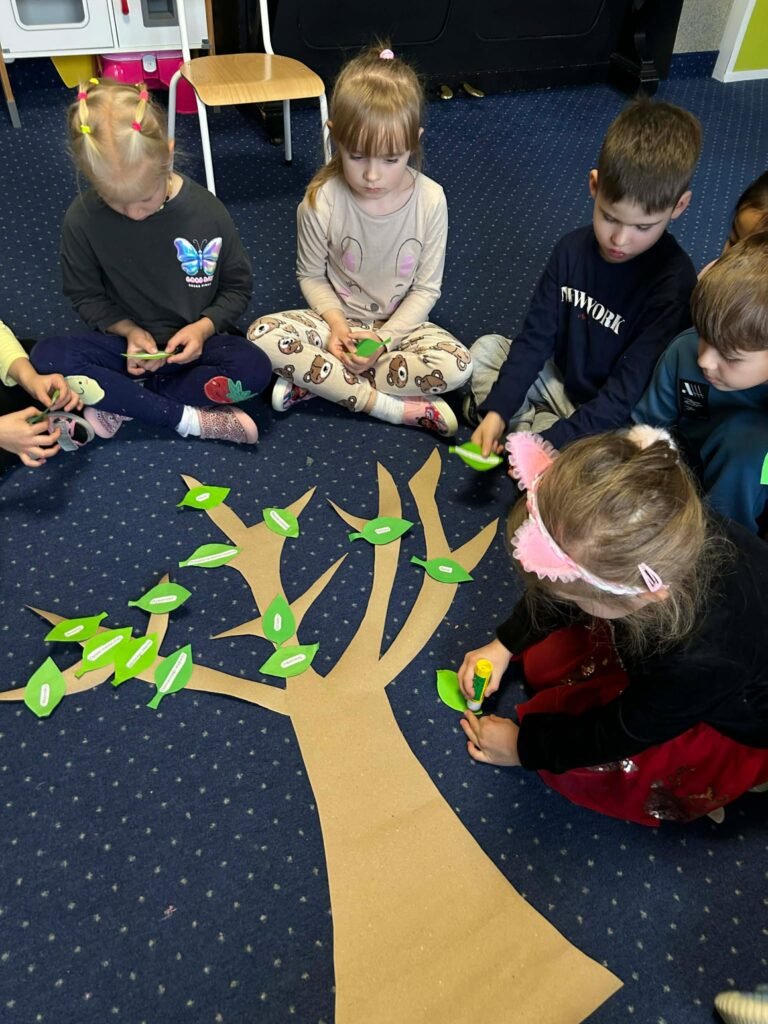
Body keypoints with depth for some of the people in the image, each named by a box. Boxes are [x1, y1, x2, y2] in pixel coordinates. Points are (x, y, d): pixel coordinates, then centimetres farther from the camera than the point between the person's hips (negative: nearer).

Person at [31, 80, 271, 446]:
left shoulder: (206, 211, -14)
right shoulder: (82, 218, -12)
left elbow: (237, 287, -1)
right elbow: (85, 294, 2)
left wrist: (204, 327, -19)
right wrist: (128, 330, -15)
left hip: (192, 342, -1)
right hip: (127, 342, 1)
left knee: (254, 369, -29)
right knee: (46, 356, -25)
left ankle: (121, 402, -19)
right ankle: (189, 418, -23)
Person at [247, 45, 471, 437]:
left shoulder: (430, 200, -15)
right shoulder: (321, 201, -15)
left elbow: (426, 287, -7)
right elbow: (311, 275, -1)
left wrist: (384, 339, -19)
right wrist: (335, 321, -20)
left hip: (399, 322, 0)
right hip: (338, 319, 0)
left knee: (456, 366, -29)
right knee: (262, 336, -27)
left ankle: (316, 381, -20)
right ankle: (397, 406, -25)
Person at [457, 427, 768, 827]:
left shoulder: (702, 661, -46)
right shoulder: (666, 534, -32)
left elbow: (617, 732, -24)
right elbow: (563, 588, -8)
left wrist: (523, 746, -10)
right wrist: (504, 644, -4)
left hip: (734, 726, -5)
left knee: (577, 769, -15)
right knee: (541, 663, -1)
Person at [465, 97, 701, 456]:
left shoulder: (675, 285, -24)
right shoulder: (573, 249, -9)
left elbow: (626, 396, -26)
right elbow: (535, 338, -8)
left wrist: (548, 442, -34)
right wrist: (496, 411, -21)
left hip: (611, 421, -5)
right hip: (560, 380, 5)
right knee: (486, 349, -2)